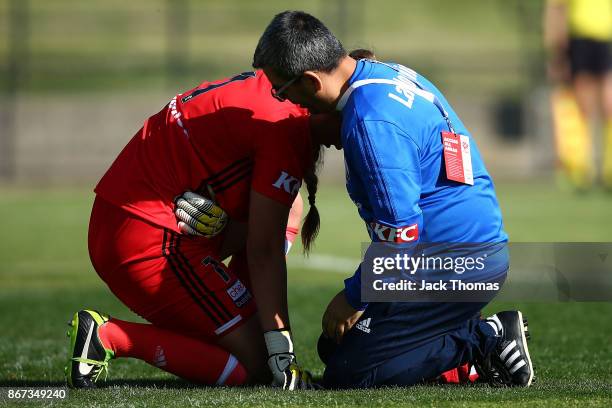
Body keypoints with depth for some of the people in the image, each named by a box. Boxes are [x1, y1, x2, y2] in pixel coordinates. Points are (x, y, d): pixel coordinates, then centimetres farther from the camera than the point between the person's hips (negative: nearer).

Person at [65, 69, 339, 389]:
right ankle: (107, 336, -11)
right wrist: (282, 354, -13)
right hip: (150, 240, -10)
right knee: (254, 366, -5)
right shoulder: (286, 129, -16)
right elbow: (264, 252, -15)